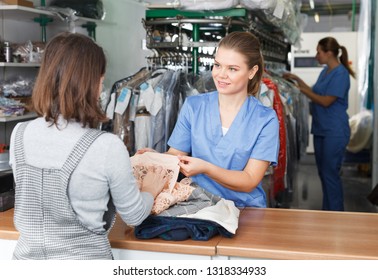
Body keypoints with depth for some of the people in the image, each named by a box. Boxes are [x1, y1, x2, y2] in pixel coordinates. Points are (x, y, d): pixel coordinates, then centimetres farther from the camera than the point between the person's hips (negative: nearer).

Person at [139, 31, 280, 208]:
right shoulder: (193, 106, 5)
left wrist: (205, 168, -21)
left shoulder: (265, 120, -3)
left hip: (246, 210, -1)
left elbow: (250, 182, -8)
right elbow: (176, 154, 6)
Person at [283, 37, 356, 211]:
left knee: (330, 173, -4)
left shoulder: (340, 73, -16)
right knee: (322, 172, 15)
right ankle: (327, 210, 26)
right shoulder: (325, 71, 11)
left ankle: (336, 213, 8)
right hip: (321, 129, 9)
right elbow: (316, 93, 17)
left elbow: (326, 101, -19)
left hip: (335, 131, -9)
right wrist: (297, 80, 12)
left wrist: (302, 89, -14)